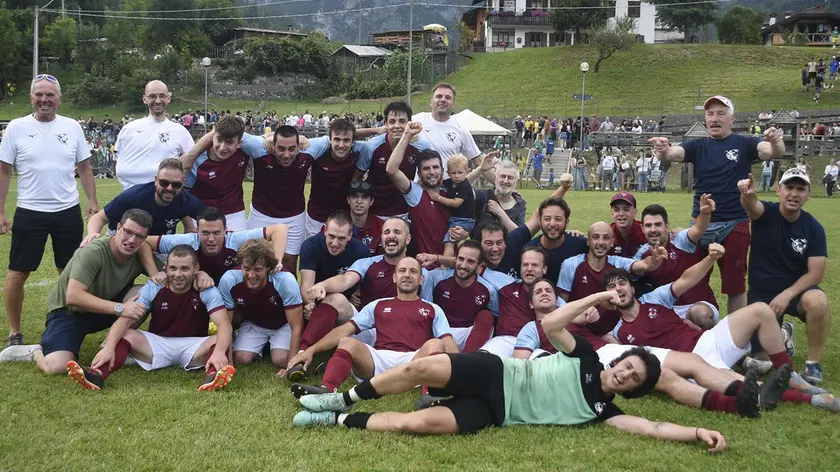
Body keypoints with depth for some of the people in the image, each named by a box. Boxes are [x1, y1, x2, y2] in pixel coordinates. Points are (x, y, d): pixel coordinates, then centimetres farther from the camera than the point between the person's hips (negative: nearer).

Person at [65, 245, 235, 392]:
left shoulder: (207, 291, -13)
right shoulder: (153, 288, -9)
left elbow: (224, 325, -27)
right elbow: (125, 319, -20)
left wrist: (219, 352, -48)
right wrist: (109, 347, -39)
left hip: (193, 348, -1)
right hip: (157, 345, 2)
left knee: (222, 339, -30)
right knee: (126, 334, -23)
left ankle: (212, 376, -60)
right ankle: (97, 375, -46)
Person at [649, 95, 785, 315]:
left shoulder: (743, 144, -1)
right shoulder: (698, 146, 4)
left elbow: (774, 152, -17)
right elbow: (674, 153, -14)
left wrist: (776, 143, -41)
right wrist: (664, 151, -39)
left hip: (735, 225, -2)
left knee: (735, 285, 8)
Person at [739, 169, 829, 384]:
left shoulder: (813, 228, -8)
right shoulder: (766, 213, -12)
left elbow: (816, 272, -11)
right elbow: (751, 205, -37)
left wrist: (787, 295, -26)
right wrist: (747, 195, -63)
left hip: (796, 289, 0)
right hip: (761, 293, 0)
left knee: (817, 301, -37)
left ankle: (813, 363, -16)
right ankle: (783, 335, 30)